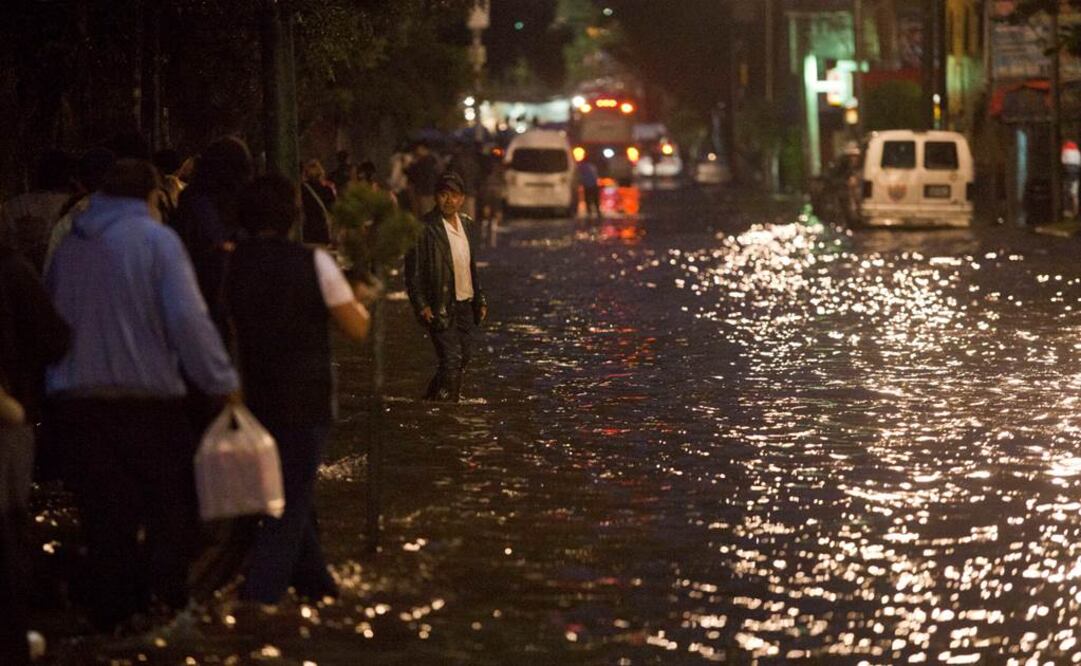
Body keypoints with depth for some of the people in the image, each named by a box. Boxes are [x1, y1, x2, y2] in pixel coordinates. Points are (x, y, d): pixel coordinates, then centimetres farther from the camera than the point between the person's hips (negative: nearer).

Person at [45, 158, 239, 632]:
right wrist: (222, 382, -9)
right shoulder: (156, 240, -7)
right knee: (172, 503, 10)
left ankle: (110, 611, 11)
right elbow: (188, 320, -15)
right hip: (148, 395, -4)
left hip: (73, 398, 4)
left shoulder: (69, 243, 8)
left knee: (102, 513, 10)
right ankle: (162, 590, -6)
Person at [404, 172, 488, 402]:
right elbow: (413, 271, -12)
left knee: (464, 357, 13)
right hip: (441, 308, -7)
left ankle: (432, 397, 31)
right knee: (451, 359, -12)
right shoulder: (425, 228, -13)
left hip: (465, 304, 7)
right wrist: (421, 305, -18)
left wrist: (480, 299, 15)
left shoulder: (467, 224, 9)